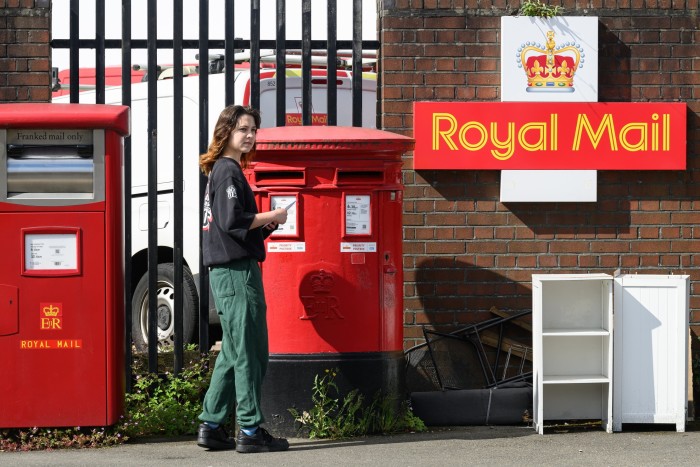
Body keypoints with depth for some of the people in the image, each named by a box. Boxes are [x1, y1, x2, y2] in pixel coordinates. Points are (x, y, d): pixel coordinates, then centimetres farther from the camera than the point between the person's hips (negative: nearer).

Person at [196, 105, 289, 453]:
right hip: (237, 270, -10)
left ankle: (211, 427, 16)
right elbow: (232, 220, -21)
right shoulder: (229, 171, -10)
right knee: (249, 354, -7)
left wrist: (268, 223, 8)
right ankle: (251, 431, -6)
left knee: (233, 353, 14)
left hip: (226, 271, 10)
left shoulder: (222, 170, 20)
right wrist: (271, 216, -10)